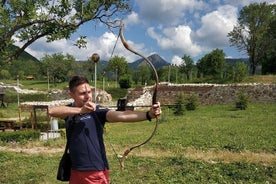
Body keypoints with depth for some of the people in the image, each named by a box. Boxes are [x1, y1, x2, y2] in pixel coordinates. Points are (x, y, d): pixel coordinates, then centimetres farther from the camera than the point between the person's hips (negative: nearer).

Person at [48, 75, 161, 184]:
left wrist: (148, 114, -42)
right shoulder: (69, 111, 1)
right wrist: (80, 110, -30)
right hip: (75, 172, 4)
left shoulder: (97, 112, -10)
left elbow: (121, 115, -26)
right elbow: (51, 111, -18)